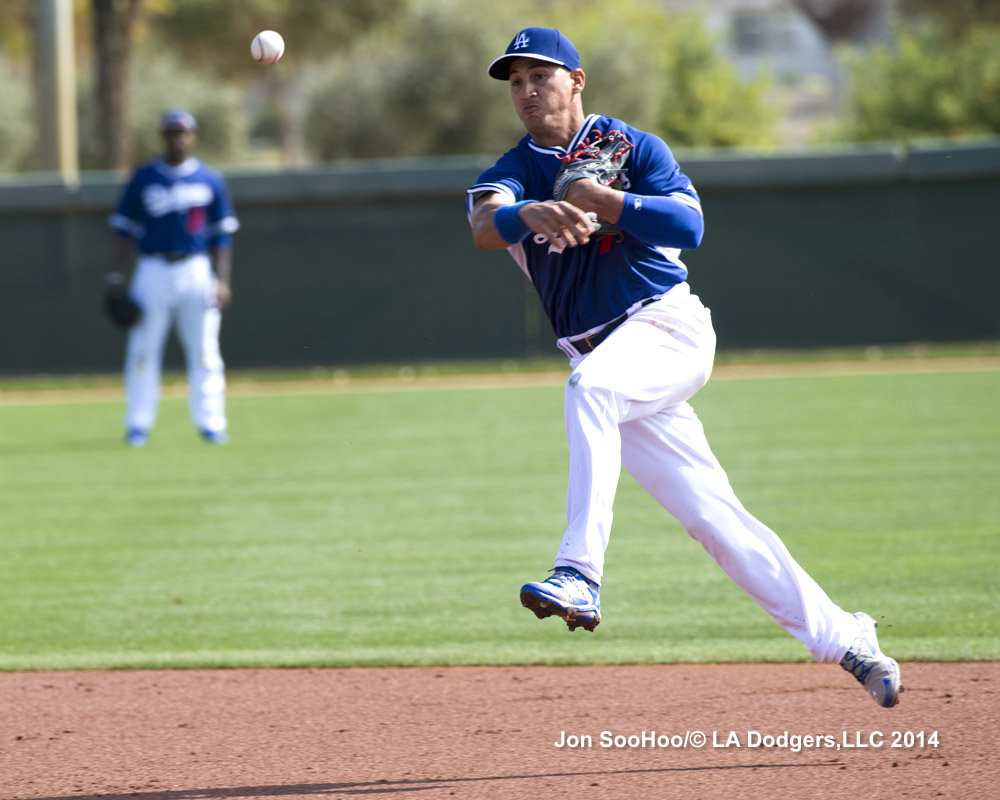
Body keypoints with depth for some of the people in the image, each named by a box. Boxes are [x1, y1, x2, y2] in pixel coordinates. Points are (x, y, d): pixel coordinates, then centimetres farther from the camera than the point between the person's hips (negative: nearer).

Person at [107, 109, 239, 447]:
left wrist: (222, 280, -1)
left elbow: (220, 237, 8)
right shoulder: (143, 178, 5)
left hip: (197, 271, 0)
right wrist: (115, 276, -1)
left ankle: (210, 422, 4)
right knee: (143, 349, -1)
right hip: (153, 271, 0)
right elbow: (124, 232, 7)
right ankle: (138, 425, 5)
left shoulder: (210, 180, 7)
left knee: (204, 349, 0)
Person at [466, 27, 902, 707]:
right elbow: (485, 226, -15)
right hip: (605, 357, 4)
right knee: (714, 516, 1)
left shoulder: (634, 147, 4)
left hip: (669, 326, -4)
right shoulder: (511, 173, 10)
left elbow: (689, 224, -12)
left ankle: (581, 575, -42)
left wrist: (605, 200, -24)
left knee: (591, 386, -35)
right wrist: (532, 213, -37)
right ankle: (841, 640, 6)